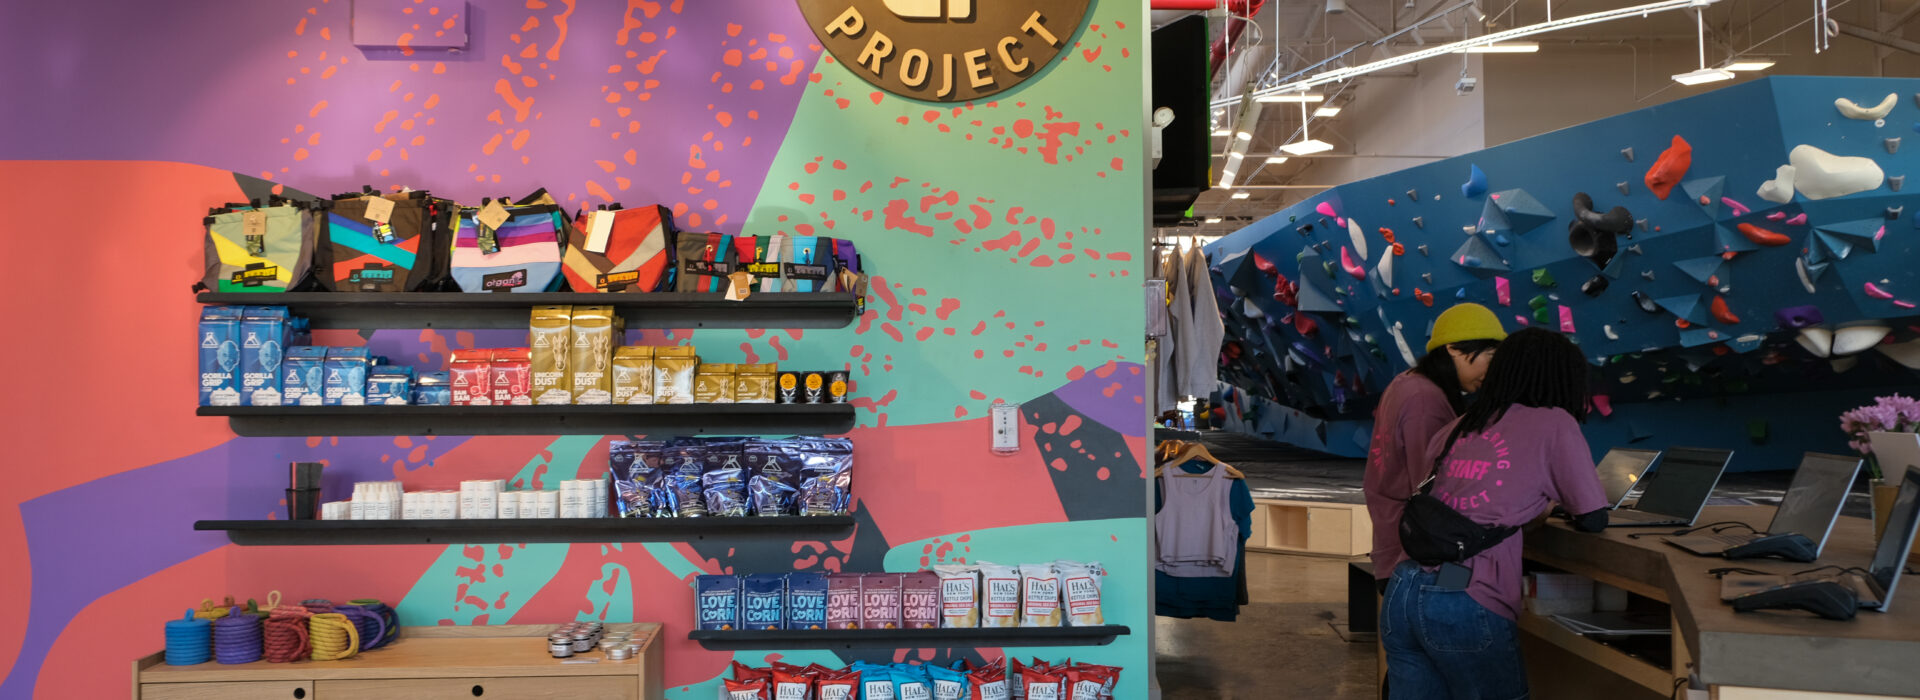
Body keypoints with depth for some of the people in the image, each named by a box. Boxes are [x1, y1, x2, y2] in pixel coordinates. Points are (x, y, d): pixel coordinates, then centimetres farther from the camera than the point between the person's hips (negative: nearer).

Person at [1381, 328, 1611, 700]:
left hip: (1401, 592, 6)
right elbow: (1594, 518, 7)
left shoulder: (1457, 427, 20)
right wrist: (1558, 504, 30)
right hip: (1466, 604, -6)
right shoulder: (1553, 423, 3)